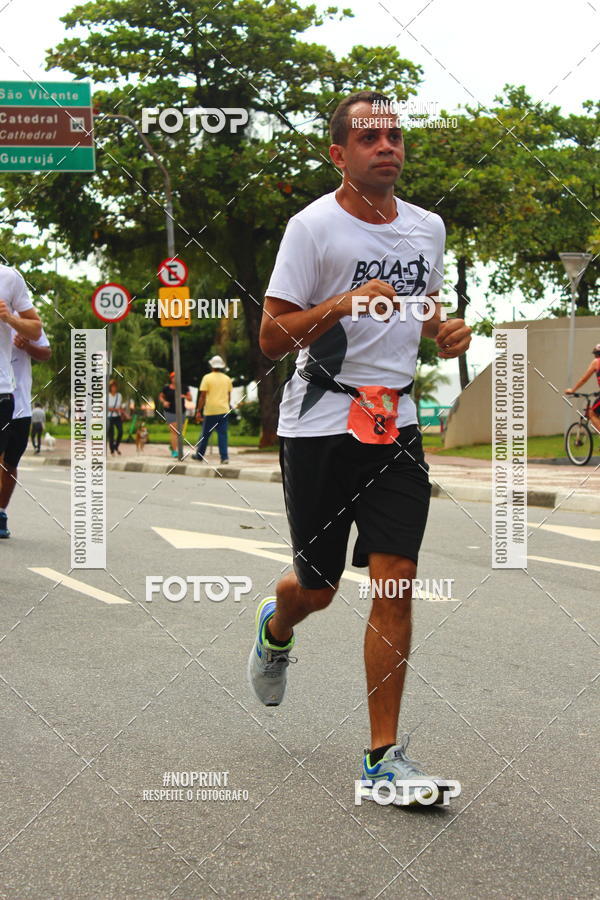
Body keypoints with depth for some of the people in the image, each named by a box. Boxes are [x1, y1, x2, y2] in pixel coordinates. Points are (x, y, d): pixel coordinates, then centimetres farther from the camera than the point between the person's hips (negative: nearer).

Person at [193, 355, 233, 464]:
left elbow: (202, 396, -8)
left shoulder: (207, 378, -6)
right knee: (223, 434, 3)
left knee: (205, 434, 8)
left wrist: (198, 411, -5)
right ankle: (224, 457, -6)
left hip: (211, 411, -3)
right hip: (224, 410, 3)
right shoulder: (227, 379, 7)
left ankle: (199, 455, 20)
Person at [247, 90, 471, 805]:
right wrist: (346, 304, -23)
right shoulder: (313, 225, -6)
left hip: (396, 422, 4)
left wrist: (447, 331, 4)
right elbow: (271, 338, -8)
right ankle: (275, 629, 46)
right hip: (320, 422, -3)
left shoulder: (427, 228, 11)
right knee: (316, 586, 7)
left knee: (396, 582, -7)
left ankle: (383, 757, 1)